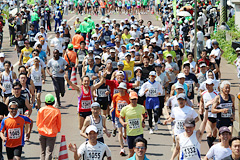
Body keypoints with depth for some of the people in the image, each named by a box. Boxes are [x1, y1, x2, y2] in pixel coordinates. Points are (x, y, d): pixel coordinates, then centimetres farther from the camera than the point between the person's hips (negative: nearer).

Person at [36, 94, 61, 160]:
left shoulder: (41, 110, -6)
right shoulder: (57, 111, -10)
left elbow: (37, 123, 4)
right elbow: (59, 124, 0)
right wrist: (57, 130, 20)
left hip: (42, 133, 2)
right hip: (52, 134, -2)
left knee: (43, 152, 15)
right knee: (49, 152, 0)